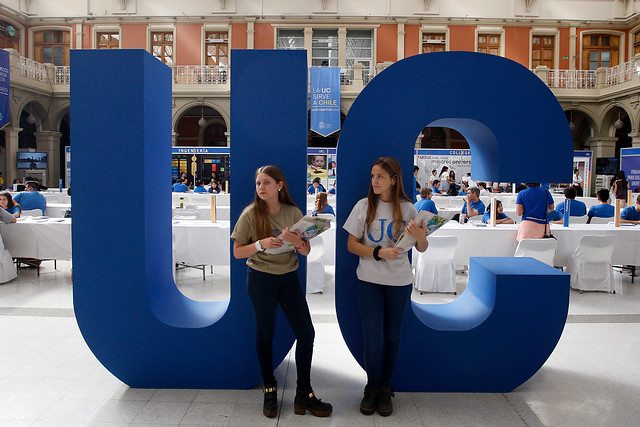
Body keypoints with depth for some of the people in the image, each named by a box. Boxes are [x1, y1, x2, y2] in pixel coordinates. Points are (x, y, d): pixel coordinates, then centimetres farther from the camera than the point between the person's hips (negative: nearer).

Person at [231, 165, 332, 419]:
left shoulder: (293, 213, 0)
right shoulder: (251, 214, -6)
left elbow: (306, 252, 2)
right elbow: (237, 252, -4)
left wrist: (297, 241, -21)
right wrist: (261, 244, -22)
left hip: (289, 278, 3)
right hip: (260, 280, -2)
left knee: (306, 333, 0)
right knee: (265, 335, 6)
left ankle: (303, 394, 14)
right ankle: (269, 391, 26)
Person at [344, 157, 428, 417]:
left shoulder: (407, 208, -2)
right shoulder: (364, 206, -3)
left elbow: (422, 249, 0)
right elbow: (351, 245, -2)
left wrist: (421, 237, -24)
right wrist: (378, 252, -17)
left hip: (399, 281, 1)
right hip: (369, 280, -1)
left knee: (392, 336, 10)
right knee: (373, 339, -2)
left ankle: (385, 387, 28)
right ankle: (372, 386, 22)